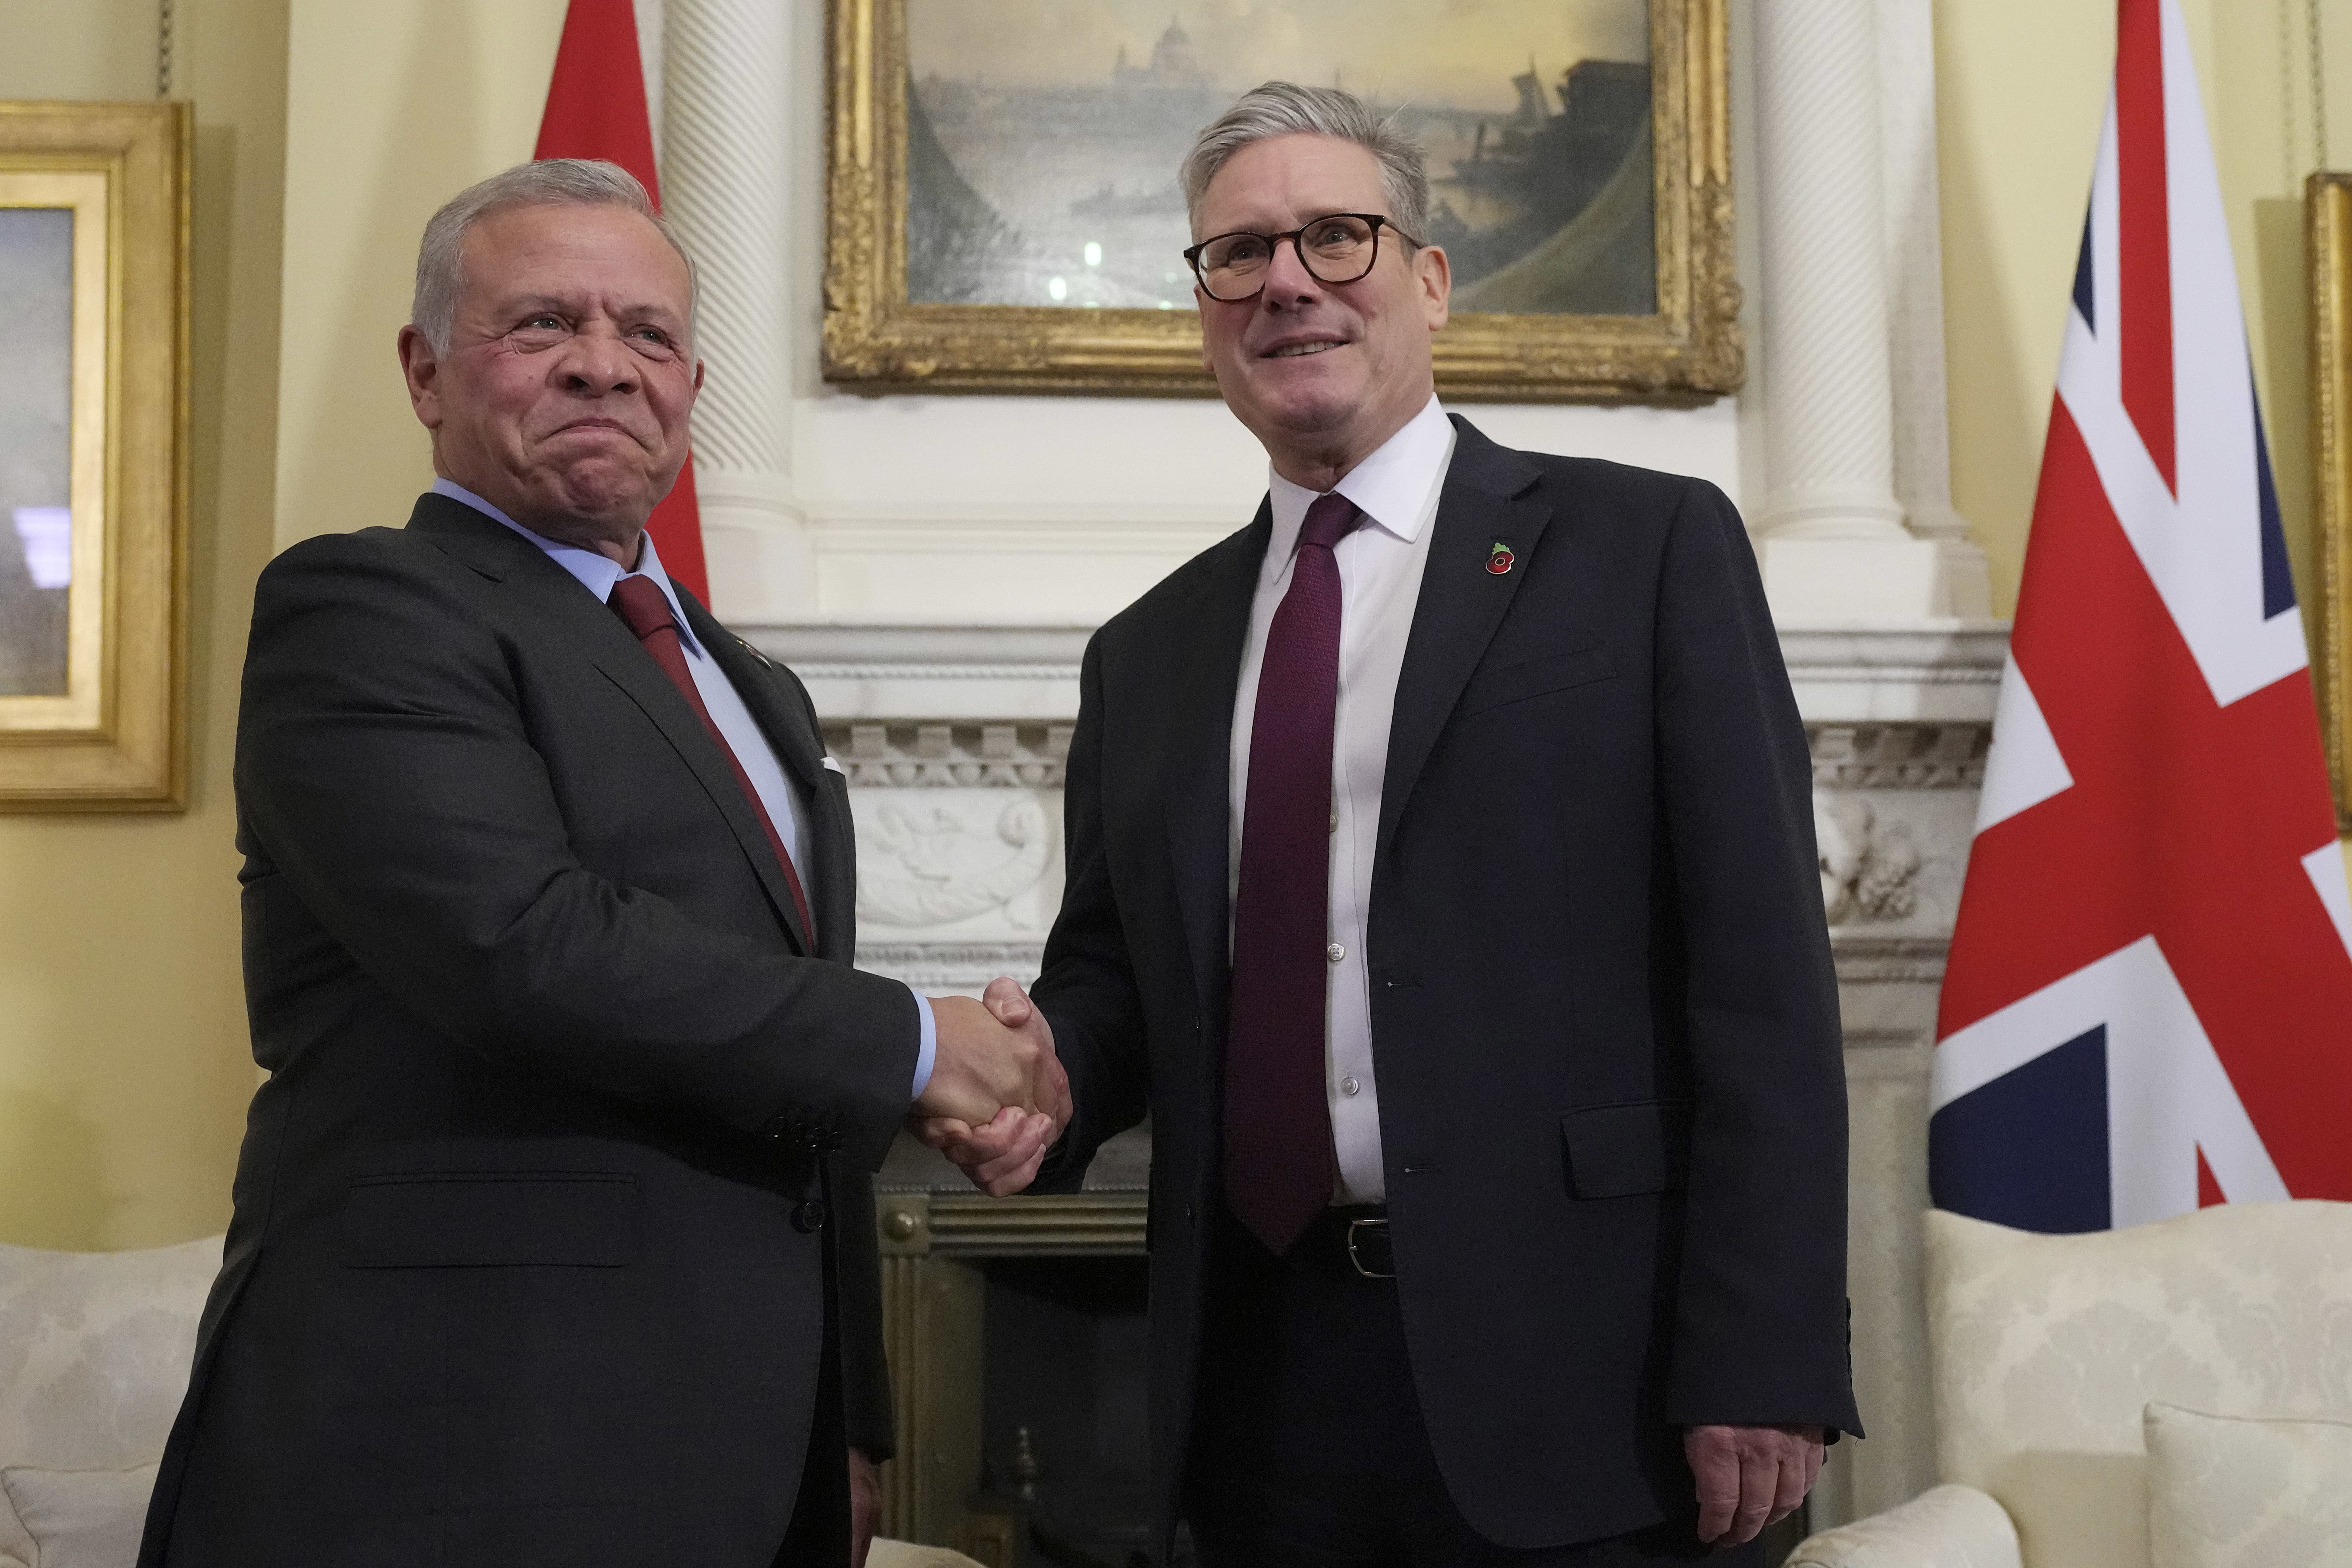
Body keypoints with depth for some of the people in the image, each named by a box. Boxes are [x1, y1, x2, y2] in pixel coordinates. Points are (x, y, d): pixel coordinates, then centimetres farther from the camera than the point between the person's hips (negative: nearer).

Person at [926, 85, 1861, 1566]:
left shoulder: (1650, 546, -1)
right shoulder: (1147, 654, 12)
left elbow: (1761, 974, -7)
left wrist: (1763, 1363, -13)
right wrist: (1049, 1070, -6)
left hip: (1581, 1376, -4)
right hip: (1265, 1383, 4)